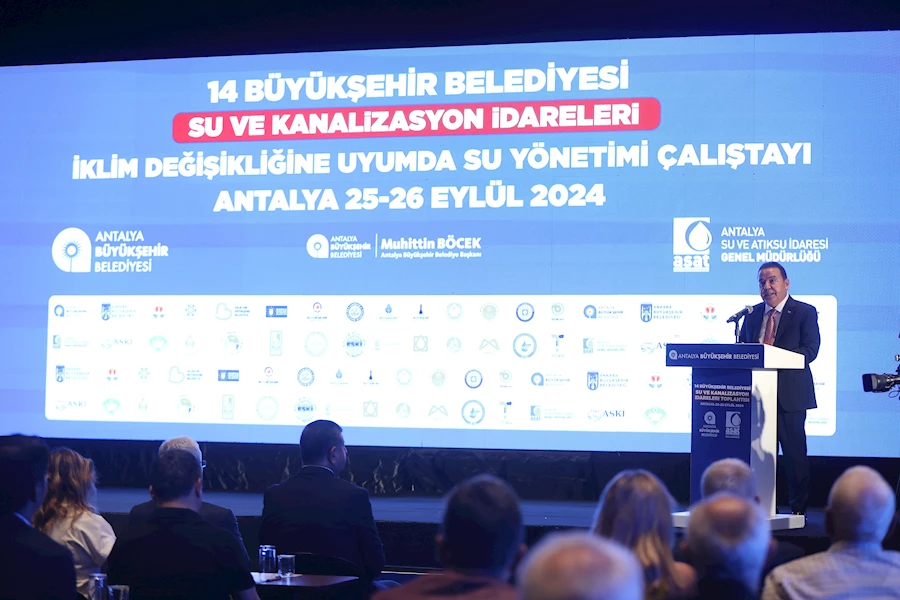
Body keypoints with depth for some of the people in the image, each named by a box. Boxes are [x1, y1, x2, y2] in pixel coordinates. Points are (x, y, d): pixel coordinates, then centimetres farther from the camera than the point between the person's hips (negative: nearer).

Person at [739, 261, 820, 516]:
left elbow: (810, 350, -10)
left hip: (790, 394, -5)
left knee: (794, 452, -2)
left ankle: (798, 509, 5)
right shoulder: (752, 314, 16)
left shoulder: (805, 312, 1)